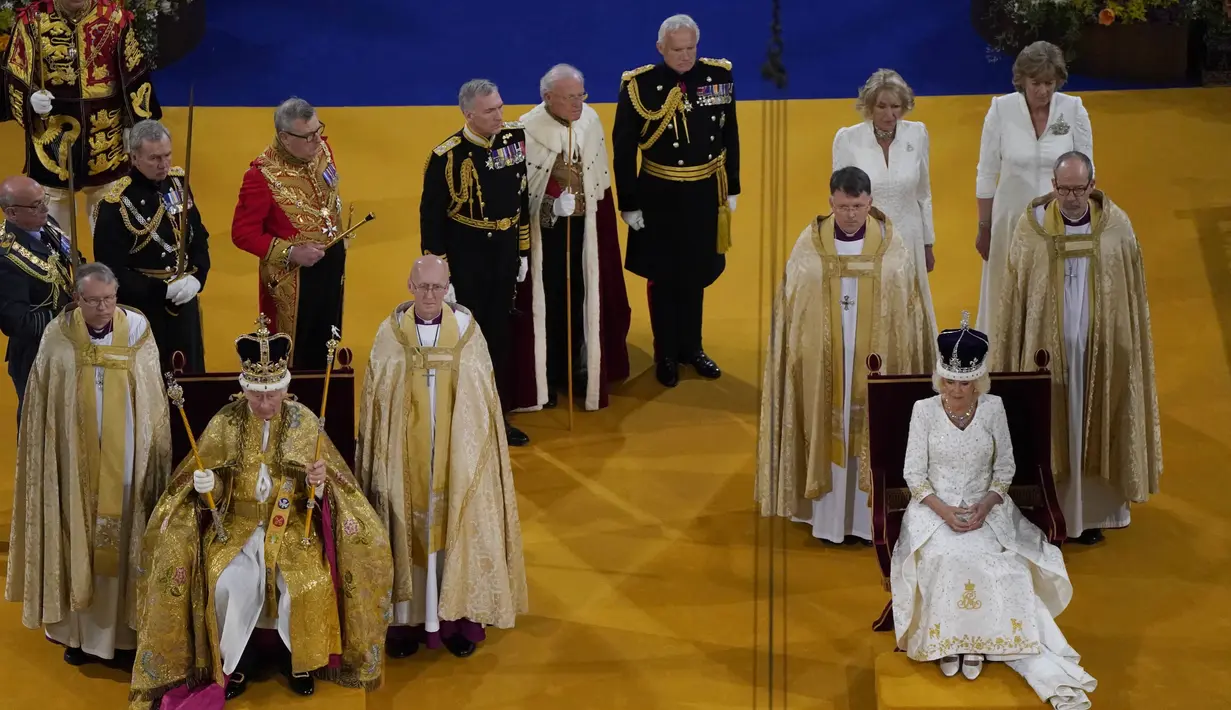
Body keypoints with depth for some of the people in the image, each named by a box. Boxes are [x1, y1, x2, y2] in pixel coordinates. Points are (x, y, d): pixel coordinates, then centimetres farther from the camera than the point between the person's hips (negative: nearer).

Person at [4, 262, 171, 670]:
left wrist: (155, 457, 0)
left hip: (125, 463, 0)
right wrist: (50, 459, -1)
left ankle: (123, 631, 15)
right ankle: (79, 631, 18)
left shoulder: (137, 331, -4)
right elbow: (40, 409, 1)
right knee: (78, 540, 6)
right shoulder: (58, 338, -5)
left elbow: (153, 402, 2)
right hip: (75, 463, 0)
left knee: (122, 540, 5)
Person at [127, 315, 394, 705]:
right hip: (237, 524, 0)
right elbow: (213, 491, 3)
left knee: (310, 584, -26)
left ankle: (299, 660, 2)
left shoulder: (305, 422, -3)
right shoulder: (225, 423, -2)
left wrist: (318, 483, -23)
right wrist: (206, 486, -20)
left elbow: (320, 492, 1)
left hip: (293, 524, 0)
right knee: (227, 584, -28)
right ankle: (235, 663, -2)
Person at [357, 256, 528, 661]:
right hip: (405, 456, 0)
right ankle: (407, 619, 13)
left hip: (457, 455, 0)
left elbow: (483, 398, 2)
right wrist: (376, 457, 0)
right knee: (408, 529, 4)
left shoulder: (467, 329, -3)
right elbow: (375, 400, 1)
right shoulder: (391, 333, -4)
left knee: (457, 528, 5)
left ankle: (457, 618, 15)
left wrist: (473, 451, 1)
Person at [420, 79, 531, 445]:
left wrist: (523, 252, 11)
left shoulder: (515, 137, -3)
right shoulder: (447, 156, -18)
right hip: (465, 259, -5)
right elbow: (431, 218, -13)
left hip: (504, 253, 5)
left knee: (500, 334, 15)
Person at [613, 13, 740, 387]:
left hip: (705, 194, 3)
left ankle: (691, 347, 34)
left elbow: (730, 136, 7)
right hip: (660, 196, -3)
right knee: (663, 278, 10)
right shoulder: (639, 85, -14)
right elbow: (623, 149, -8)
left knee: (696, 275, 17)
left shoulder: (718, 76, -4)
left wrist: (731, 189, 8)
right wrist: (629, 204, -8)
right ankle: (665, 355, 26)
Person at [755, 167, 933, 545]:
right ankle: (831, 517, 15)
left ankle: (872, 517, 16)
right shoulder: (810, 244, -4)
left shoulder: (892, 244, -4)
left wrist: (900, 359, 0)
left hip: (875, 359, 0)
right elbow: (790, 307, 0)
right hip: (822, 360, 0)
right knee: (829, 432, 6)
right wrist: (799, 354, -1)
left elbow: (907, 309, 2)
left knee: (873, 434, 6)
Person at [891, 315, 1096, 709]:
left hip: (985, 507, 1)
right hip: (935, 508, -1)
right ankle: (947, 639, -20)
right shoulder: (924, 410, -5)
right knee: (946, 558, -32)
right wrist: (944, 511, -20)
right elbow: (913, 473, -5)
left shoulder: (993, 408, -2)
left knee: (993, 565, -29)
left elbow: (1005, 468, 4)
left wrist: (986, 505, -14)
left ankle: (976, 639, -20)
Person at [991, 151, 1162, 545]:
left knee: (1094, 429, 10)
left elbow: (1133, 295, 2)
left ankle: (1093, 512, 23)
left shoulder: (1116, 226, -6)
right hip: (1046, 350, -1)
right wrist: (1009, 355, -1)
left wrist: (1128, 350, 2)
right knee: (1049, 429, 5)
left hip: (1101, 351, 1)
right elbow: (1013, 295, -1)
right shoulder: (1032, 225, -7)